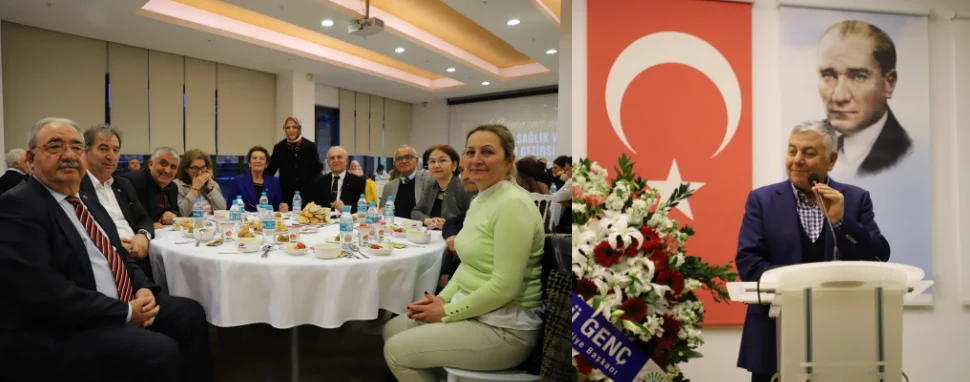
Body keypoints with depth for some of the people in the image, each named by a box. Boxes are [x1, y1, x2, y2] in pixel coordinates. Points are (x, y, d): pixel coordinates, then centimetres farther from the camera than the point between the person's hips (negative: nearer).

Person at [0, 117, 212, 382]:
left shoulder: (87, 202, 15)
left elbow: (119, 256, 17)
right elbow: (45, 292, -22)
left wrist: (144, 289, -4)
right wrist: (126, 313, -18)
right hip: (59, 333, -8)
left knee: (191, 314, 1)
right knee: (160, 351, -25)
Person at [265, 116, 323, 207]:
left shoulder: (311, 146, 1)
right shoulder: (279, 147, 4)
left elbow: (316, 170, 2)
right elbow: (270, 171, 10)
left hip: (307, 195, -1)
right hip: (286, 196, 1)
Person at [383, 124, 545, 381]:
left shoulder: (513, 204, -21)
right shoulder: (479, 201, 9)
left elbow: (504, 286, -25)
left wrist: (447, 312, -14)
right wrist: (442, 298, 1)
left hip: (504, 327, -9)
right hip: (475, 312, 9)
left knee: (396, 350, -6)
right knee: (392, 329, 10)